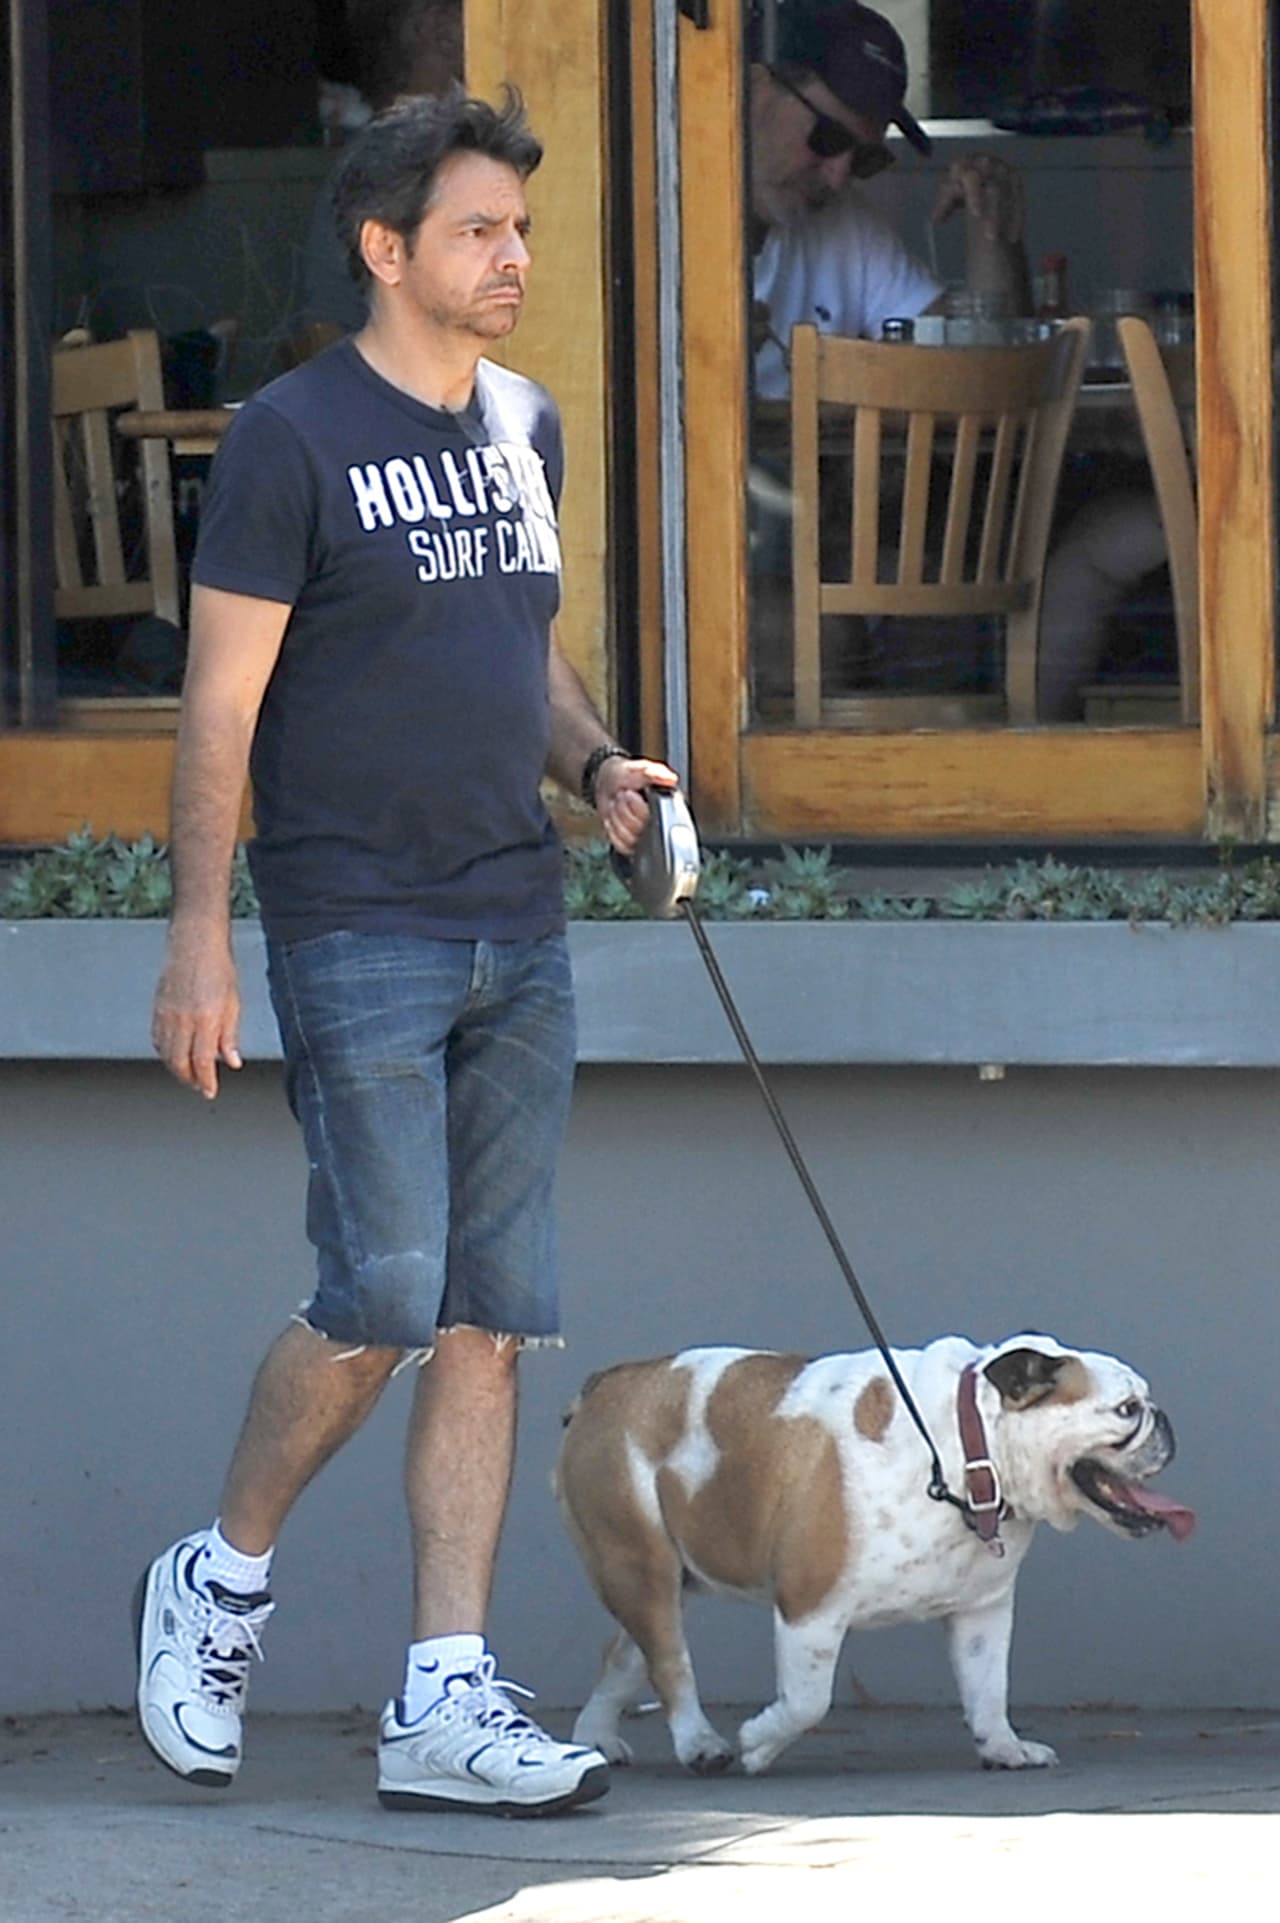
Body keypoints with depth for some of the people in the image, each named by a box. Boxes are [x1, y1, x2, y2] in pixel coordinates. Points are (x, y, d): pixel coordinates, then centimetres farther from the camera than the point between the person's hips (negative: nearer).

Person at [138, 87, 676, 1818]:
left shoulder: (524, 430, 15)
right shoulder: (293, 438, -6)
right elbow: (221, 702, -8)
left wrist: (597, 765, 4)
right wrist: (200, 936, -13)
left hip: (520, 930, 7)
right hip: (357, 932, -7)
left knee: (492, 1322, 2)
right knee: (384, 1300, -13)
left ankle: (444, 1703, 2)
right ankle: (222, 1580, 11)